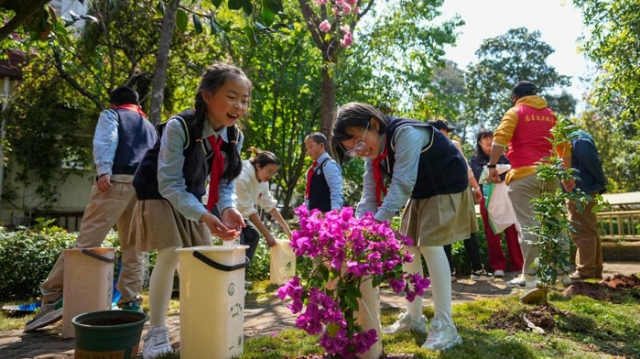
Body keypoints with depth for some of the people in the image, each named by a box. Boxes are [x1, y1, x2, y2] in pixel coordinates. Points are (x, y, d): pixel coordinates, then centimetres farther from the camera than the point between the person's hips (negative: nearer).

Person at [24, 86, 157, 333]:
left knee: (86, 241, -7)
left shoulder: (110, 115, 18)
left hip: (116, 181, -4)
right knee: (133, 249, 7)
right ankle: (131, 303, 5)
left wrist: (103, 170, -17)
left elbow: (105, 141, -3)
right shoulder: (149, 126, 33)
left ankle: (54, 296, -6)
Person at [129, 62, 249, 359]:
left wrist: (228, 208, -29)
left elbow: (226, 182, -7)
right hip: (160, 194, -6)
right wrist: (205, 216, -42)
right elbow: (170, 185, -30)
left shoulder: (235, 137, -13)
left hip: (191, 197, 6)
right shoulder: (179, 127, -31)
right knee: (171, 254, -18)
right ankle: (156, 333, -1)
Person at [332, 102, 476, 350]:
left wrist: (376, 224, -41)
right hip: (420, 192, 8)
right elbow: (370, 195, -9)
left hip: (447, 187, -8)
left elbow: (402, 185, -37)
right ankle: (414, 317, 18)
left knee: (430, 245, -18)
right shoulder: (373, 153, -6)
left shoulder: (405, 134, -32)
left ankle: (445, 326, -12)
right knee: (409, 248, 7)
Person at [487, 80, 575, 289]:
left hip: (524, 175, -6)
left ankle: (530, 276, -6)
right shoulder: (551, 115, 21)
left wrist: (492, 166, -15)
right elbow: (565, 147, 22)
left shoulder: (515, 112, 4)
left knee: (528, 225, -7)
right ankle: (562, 271, 17)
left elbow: (500, 138, -13)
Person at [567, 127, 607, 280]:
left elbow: (592, 162, -18)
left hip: (581, 191, -11)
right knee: (589, 231, 13)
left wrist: (601, 184, -9)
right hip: (582, 190, 11)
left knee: (581, 232, -8)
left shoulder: (577, 139, -13)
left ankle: (586, 271, -4)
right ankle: (595, 270, 20)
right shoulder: (575, 139, 19)